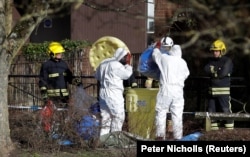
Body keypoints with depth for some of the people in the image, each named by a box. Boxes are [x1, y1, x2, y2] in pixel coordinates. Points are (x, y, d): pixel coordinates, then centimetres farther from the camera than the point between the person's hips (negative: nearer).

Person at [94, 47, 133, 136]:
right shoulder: (117, 65, -15)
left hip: (103, 93, 8)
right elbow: (127, 74, -6)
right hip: (114, 95, -8)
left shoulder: (103, 63, 12)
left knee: (105, 118, 10)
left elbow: (97, 76, 20)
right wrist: (128, 63, 0)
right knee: (118, 117, 0)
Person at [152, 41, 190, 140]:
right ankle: (177, 137, 3)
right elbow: (186, 74, 22)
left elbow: (155, 54, 19)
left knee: (161, 113, 1)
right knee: (177, 115, 4)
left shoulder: (164, 58, 1)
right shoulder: (183, 62, 10)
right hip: (178, 90, 3)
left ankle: (160, 136, -4)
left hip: (166, 88, -3)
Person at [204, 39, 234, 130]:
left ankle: (230, 128, -4)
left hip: (224, 90, -7)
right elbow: (206, 69, -2)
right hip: (212, 90, 7)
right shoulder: (212, 61, 14)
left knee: (226, 110, -7)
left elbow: (223, 73, -18)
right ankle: (213, 128, 17)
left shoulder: (227, 61, -6)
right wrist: (218, 71, -11)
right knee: (211, 110, 9)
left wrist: (213, 71, -4)